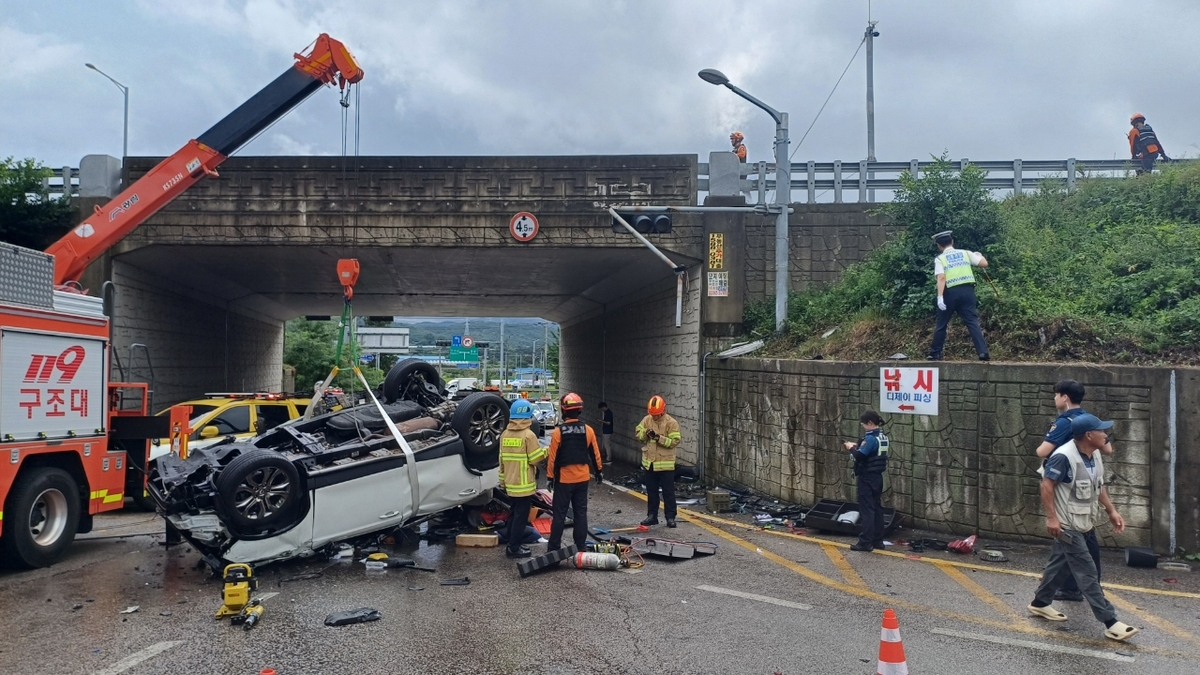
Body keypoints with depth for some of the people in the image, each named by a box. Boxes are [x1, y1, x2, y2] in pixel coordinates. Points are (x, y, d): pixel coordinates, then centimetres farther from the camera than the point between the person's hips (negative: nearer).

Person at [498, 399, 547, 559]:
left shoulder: (505, 434, 6)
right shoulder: (528, 434, -16)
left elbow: (502, 460, 11)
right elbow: (536, 459, -16)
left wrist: (503, 481, 18)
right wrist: (547, 450, 2)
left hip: (510, 484, 7)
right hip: (524, 485, -7)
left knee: (514, 514, 19)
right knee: (521, 516, 0)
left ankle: (512, 544, 26)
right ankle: (514, 548, 2)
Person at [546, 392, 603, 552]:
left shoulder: (558, 431, -13)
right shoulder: (588, 430, -3)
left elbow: (553, 457, -9)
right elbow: (595, 454, 5)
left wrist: (550, 476, 2)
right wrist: (599, 471, 18)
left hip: (563, 479, -3)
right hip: (582, 478, 3)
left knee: (560, 513, 4)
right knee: (581, 512, 11)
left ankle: (554, 546, 7)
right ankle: (581, 546, 14)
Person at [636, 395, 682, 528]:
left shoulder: (671, 423, -12)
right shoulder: (646, 420, 3)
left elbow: (675, 441, -16)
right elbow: (638, 433, 7)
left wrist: (659, 438, -25)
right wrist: (646, 433, -14)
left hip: (665, 464, -5)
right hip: (649, 462, 5)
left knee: (668, 492, 2)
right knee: (651, 491, 14)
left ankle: (671, 517, 9)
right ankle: (652, 516, 23)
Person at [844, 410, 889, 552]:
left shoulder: (870, 438, -19)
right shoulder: (883, 437, 9)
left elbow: (859, 456, -23)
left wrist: (851, 448, -5)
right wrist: (858, 446, 9)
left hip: (867, 478, -9)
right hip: (877, 476, 9)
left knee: (867, 509, -5)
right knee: (877, 507, 12)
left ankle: (865, 542, -2)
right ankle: (878, 540, 18)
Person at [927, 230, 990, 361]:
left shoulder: (939, 259, 3)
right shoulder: (965, 253, 11)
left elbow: (941, 278, -11)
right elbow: (984, 263, 7)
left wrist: (940, 297, -18)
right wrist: (979, 255, 30)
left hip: (950, 292, -2)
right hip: (967, 290, 2)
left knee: (942, 324, 11)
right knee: (973, 322, 0)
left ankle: (935, 354, 18)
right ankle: (983, 352, -11)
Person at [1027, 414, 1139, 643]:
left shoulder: (1095, 455, 5)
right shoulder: (1064, 456, -24)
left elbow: (1099, 485, 18)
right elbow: (1047, 485, -21)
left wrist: (1111, 511, 14)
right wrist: (1051, 517, -23)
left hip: (1082, 523, 9)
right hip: (1067, 525, -9)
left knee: (1059, 564, 19)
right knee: (1087, 572, -6)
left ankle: (1040, 603, 33)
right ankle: (1109, 621, -4)